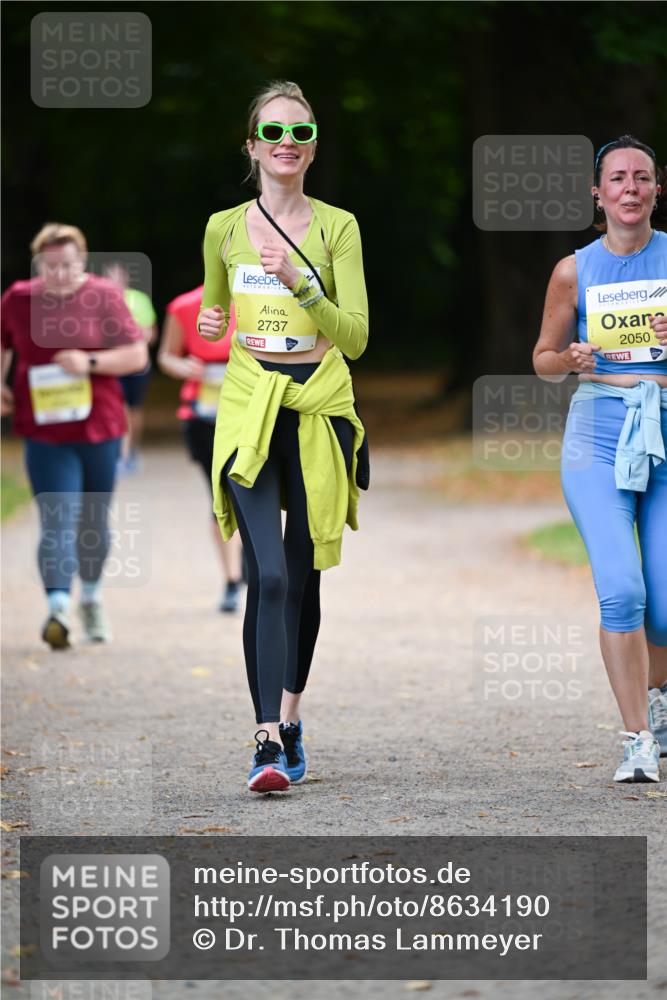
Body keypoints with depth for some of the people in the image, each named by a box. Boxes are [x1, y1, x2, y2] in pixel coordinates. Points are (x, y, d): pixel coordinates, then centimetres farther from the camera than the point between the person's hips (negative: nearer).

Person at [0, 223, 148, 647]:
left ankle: (92, 599, 36)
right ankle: (59, 609, -25)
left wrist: (90, 362, -18)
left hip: (99, 428, 1)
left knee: (94, 523, 14)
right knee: (58, 522, -14)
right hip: (45, 433, -1)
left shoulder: (104, 296, -3)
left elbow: (137, 355, -4)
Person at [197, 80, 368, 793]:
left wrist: (300, 285, -19)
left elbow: (356, 336, -10)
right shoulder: (224, 228, 7)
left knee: (302, 576, 8)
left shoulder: (337, 227, 1)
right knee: (268, 575, -14)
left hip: (318, 406, 0)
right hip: (248, 409, 0)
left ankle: (289, 716, 27)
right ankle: (270, 741, -18)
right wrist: (207, 326, 11)